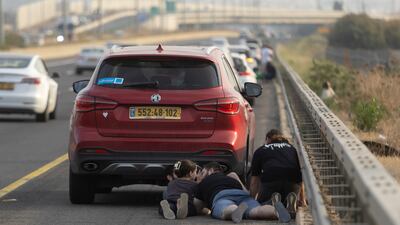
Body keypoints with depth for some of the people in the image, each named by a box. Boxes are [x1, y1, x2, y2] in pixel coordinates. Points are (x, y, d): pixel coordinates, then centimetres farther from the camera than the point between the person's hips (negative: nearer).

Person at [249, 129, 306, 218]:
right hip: (292, 180, 2)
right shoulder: (291, 148, 33)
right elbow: (300, 175, 36)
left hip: (270, 181, -2)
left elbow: (254, 181, 27)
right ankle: (291, 200, -11)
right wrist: (302, 200, 45)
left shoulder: (260, 151, 28)